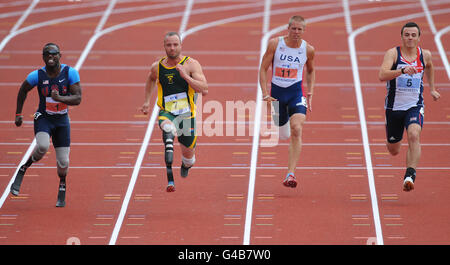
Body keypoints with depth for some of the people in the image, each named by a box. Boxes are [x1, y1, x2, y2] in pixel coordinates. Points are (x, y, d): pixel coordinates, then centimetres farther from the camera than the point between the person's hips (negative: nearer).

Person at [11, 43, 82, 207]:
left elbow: (77, 99, -16)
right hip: (43, 118, -1)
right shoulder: (37, 76, -12)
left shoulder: (70, 73, -12)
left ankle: (62, 187, 33)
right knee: (42, 147, -32)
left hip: (62, 120, 2)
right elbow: (23, 91, 7)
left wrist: (59, 98, -33)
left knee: (63, 162, 2)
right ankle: (22, 170, -6)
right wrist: (18, 114, 8)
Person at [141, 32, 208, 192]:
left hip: (187, 114, 0)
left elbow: (204, 89, -17)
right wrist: (147, 101, 23)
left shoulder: (191, 64, -6)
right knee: (168, 129, -38)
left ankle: (186, 165, 56)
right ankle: (170, 179, -48)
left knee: (188, 154, 12)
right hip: (167, 113, 0)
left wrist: (185, 76, -25)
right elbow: (151, 80, 29)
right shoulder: (157, 67, 4)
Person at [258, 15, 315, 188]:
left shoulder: (308, 49, -1)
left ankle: (290, 174, -25)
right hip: (277, 92, 1)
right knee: (283, 135, 11)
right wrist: (265, 94, -10)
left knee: (296, 131, -21)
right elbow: (263, 69, -1)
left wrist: (310, 93, 7)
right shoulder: (275, 44, -6)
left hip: (296, 92, -1)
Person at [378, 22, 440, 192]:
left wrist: (432, 89, 29)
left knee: (414, 135, -30)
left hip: (415, 106, 1)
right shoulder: (393, 53, -11)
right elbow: (382, 75, -27)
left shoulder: (425, 55, 1)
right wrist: (402, 71, -41)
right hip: (394, 107, -1)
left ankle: (410, 176, -34)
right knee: (393, 151, 14)